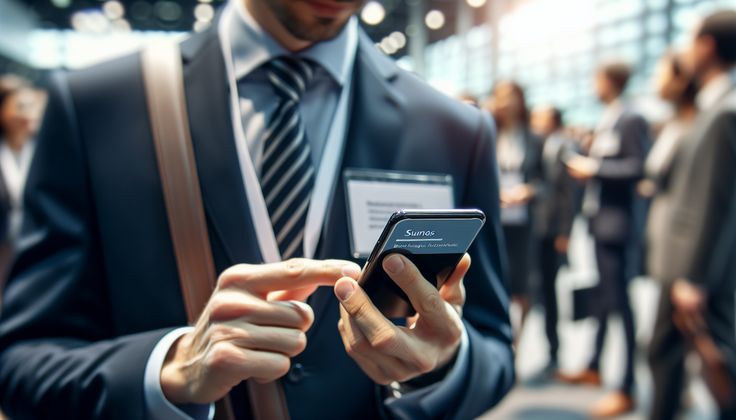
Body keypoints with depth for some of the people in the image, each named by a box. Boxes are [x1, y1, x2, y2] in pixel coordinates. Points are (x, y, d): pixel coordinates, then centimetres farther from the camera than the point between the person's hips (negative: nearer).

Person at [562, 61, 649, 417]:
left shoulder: (631, 120, -13)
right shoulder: (605, 121, 14)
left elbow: (638, 168, -19)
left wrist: (594, 168, -16)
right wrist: (584, 161, 2)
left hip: (616, 219, -9)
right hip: (598, 216, 10)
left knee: (619, 300, -5)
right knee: (604, 295, 18)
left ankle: (626, 391, 3)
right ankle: (594, 367, 31)